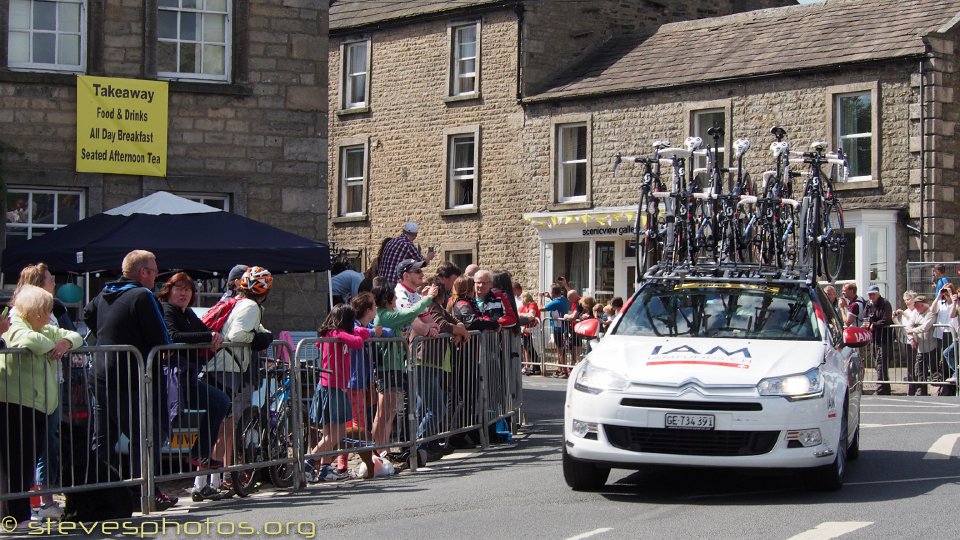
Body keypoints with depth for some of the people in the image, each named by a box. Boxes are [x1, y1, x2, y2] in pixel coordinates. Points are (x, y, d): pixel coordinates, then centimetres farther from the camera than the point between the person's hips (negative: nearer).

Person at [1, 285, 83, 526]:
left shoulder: (47, 330, 17)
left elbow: (76, 337, 20)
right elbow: (32, 340, -34)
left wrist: (66, 342, -3)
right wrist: (53, 346, -14)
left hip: (39, 407, 9)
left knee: (29, 464, 12)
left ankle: (23, 515, 18)